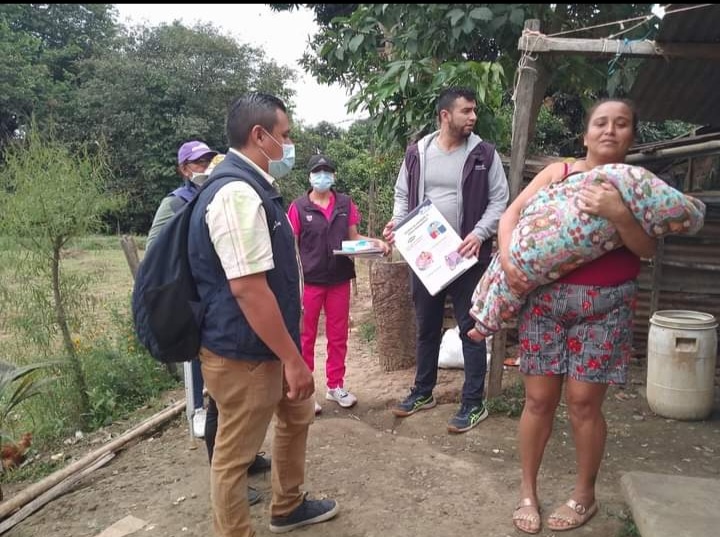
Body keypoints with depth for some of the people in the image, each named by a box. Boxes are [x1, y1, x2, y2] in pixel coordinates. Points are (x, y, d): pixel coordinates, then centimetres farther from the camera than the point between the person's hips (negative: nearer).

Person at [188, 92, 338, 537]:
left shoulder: (254, 188, 11)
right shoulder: (237, 193, -24)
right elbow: (247, 287, -29)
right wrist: (293, 359, -23)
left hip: (266, 345, 11)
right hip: (244, 353, -11)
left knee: (297, 416, 26)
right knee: (235, 455, 7)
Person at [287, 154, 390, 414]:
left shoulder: (346, 204, 4)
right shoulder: (298, 207, -5)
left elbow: (353, 237, 11)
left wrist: (376, 242, -8)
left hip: (340, 280, 3)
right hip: (309, 281, -3)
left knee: (338, 336, 13)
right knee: (305, 337, 7)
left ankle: (335, 386, 28)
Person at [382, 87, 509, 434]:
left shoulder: (484, 154, -2)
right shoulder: (416, 153, 5)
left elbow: (499, 200, -3)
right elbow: (403, 194, 12)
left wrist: (479, 234, -18)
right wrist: (396, 223, -7)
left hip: (466, 257, -3)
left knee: (471, 328, 3)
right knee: (426, 327, 14)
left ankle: (474, 403, 16)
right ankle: (422, 392, 31)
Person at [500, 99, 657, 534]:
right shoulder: (558, 171, 8)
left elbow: (648, 248, -3)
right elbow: (513, 213, 2)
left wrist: (618, 214, -20)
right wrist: (507, 258, -14)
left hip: (605, 305, -1)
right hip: (545, 297, 1)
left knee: (584, 401, 3)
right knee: (539, 398, 5)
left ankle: (585, 495, 26)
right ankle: (528, 492, 23)